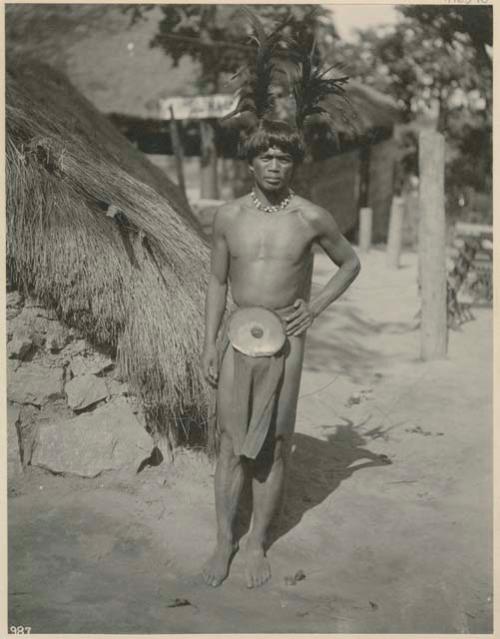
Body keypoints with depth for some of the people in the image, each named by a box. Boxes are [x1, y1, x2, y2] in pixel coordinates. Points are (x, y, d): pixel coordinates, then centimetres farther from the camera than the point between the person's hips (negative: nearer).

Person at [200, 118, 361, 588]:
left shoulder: (311, 218, -4)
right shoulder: (228, 216, 0)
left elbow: (350, 263, 12)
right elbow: (217, 282, 7)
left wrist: (316, 307, 1)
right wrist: (209, 345, 3)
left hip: (285, 340, -1)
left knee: (274, 446, 5)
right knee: (231, 443, 3)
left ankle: (257, 543, 19)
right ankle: (224, 540, 18)